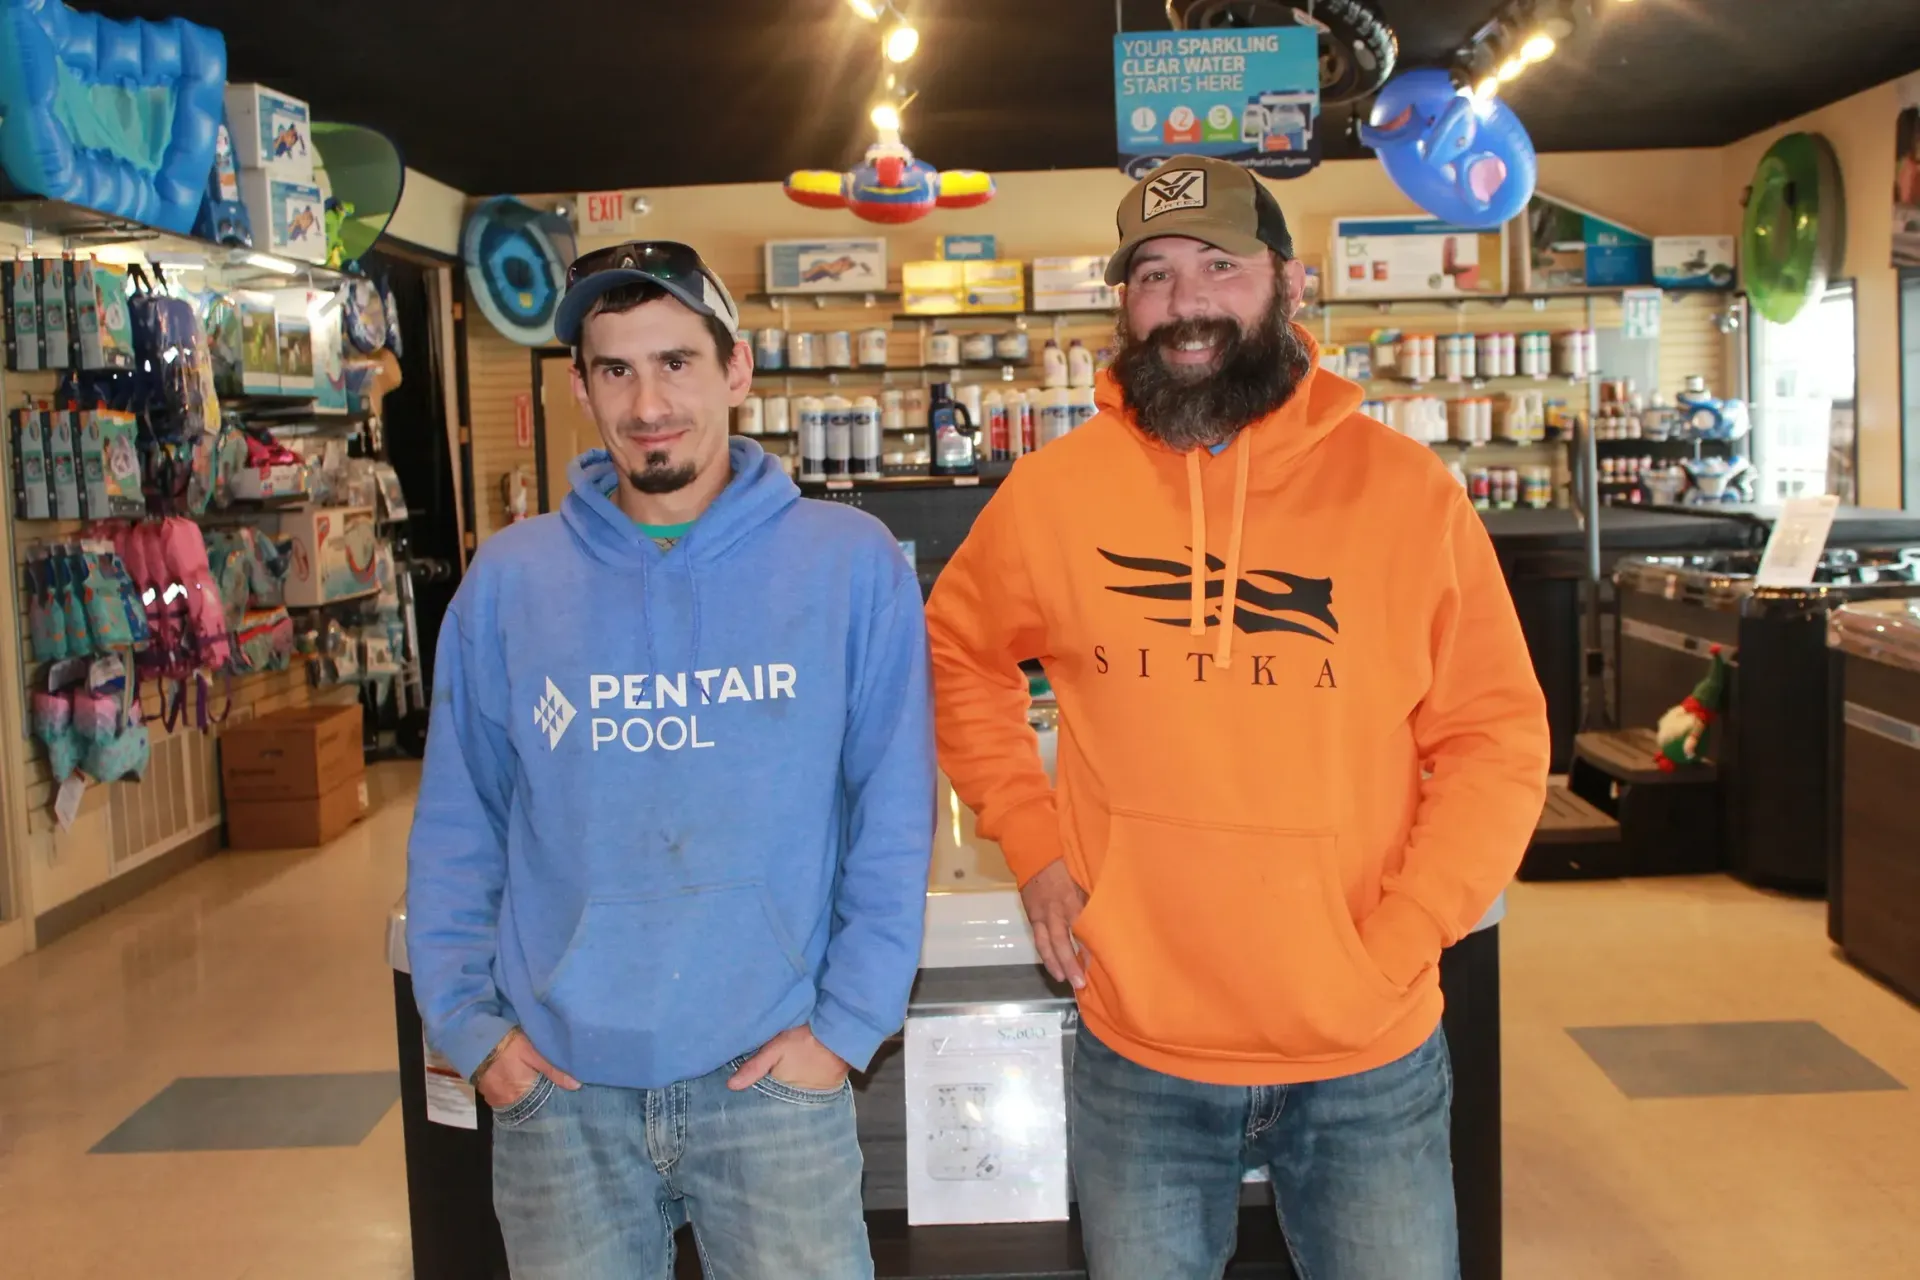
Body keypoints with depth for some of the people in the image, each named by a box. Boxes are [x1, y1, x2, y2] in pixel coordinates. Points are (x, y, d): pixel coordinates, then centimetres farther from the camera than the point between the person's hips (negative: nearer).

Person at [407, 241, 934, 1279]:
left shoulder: (851, 567, -4)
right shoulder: (508, 581, 1)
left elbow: (892, 816, -3)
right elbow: (457, 830, 7)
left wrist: (850, 1020, -6)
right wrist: (469, 1024, 2)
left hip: (772, 1076, -1)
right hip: (557, 1086, 2)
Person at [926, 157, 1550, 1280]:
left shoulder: (1406, 490, -7)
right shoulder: (1054, 492, -4)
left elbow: (1498, 743, -3)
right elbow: (960, 650, 11)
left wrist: (1393, 944, -12)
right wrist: (1034, 844, 1)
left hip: (1371, 1063, -1)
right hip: (1139, 1059, 1)